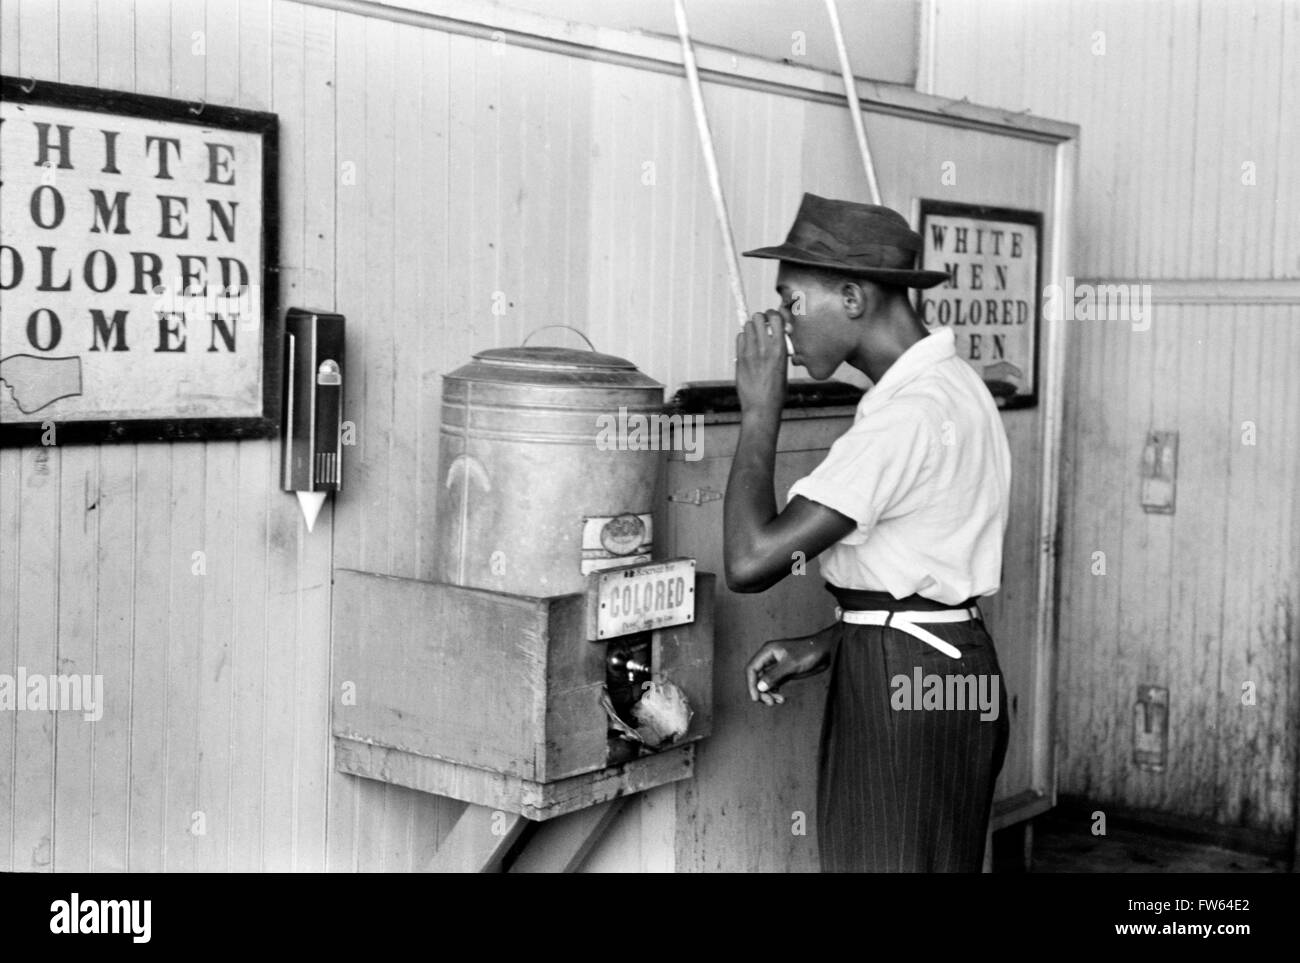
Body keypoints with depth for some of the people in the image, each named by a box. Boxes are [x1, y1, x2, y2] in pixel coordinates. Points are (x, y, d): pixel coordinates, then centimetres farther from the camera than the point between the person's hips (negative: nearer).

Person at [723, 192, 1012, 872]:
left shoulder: (910, 414, -22)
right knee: (938, 862, 18)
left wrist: (760, 410, -16)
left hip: (903, 685, -10)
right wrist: (826, 645, 8)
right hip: (941, 665, 10)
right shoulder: (948, 385, 11)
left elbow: (749, 561, -26)